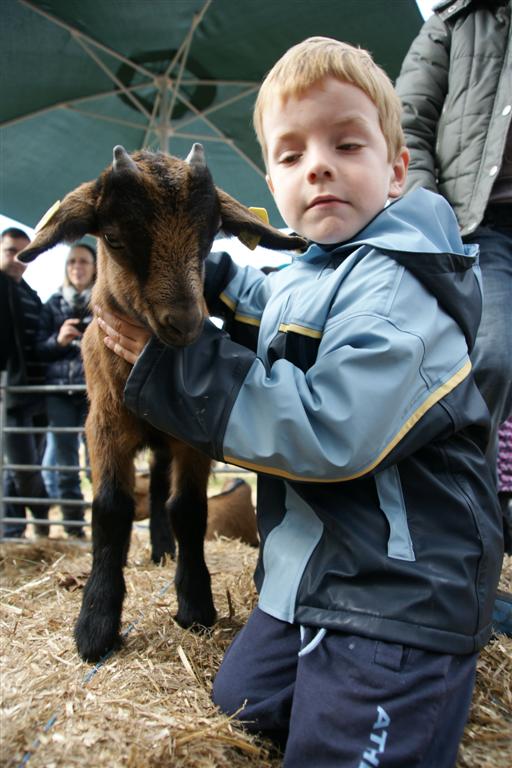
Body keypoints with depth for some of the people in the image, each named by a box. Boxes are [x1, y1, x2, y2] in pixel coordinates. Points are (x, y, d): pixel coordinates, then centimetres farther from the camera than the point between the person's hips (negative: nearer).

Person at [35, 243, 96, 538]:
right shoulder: (53, 304, 13)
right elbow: (38, 349, 9)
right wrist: (58, 340, -9)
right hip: (60, 391, 3)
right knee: (66, 461, 4)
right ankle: (73, 527, 14)